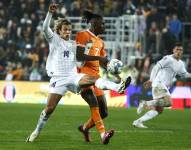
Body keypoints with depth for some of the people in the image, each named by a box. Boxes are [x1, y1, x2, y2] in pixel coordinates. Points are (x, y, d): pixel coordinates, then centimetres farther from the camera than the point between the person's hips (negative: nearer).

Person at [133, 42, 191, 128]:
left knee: (159, 110, 2)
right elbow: (156, 67, -11)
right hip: (159, 83, -9)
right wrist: (151, 80, -20)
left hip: (164, 87, 9)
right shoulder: (168, 59, -8)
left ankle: (138, 122, 3)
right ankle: (145, 103, -15)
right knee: (168, 102, -28)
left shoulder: (181, 64, 18)